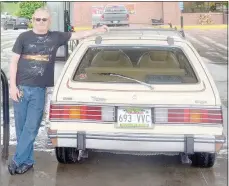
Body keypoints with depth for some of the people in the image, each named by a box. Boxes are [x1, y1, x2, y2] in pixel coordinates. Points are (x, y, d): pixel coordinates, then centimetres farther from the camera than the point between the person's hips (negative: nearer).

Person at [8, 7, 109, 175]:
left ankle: (17, 161, 8)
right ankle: (27, 161, 19)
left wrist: (97, 30, 9)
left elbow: (79, 35, 13)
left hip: (39, 90, 0)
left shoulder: (56, 37, 8)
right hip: (21, 87, 0)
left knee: (31, 128, -2)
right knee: (21, 128, 6)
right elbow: (14, 62, 3)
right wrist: (13, 85, -5)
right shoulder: (24, 37, 4)